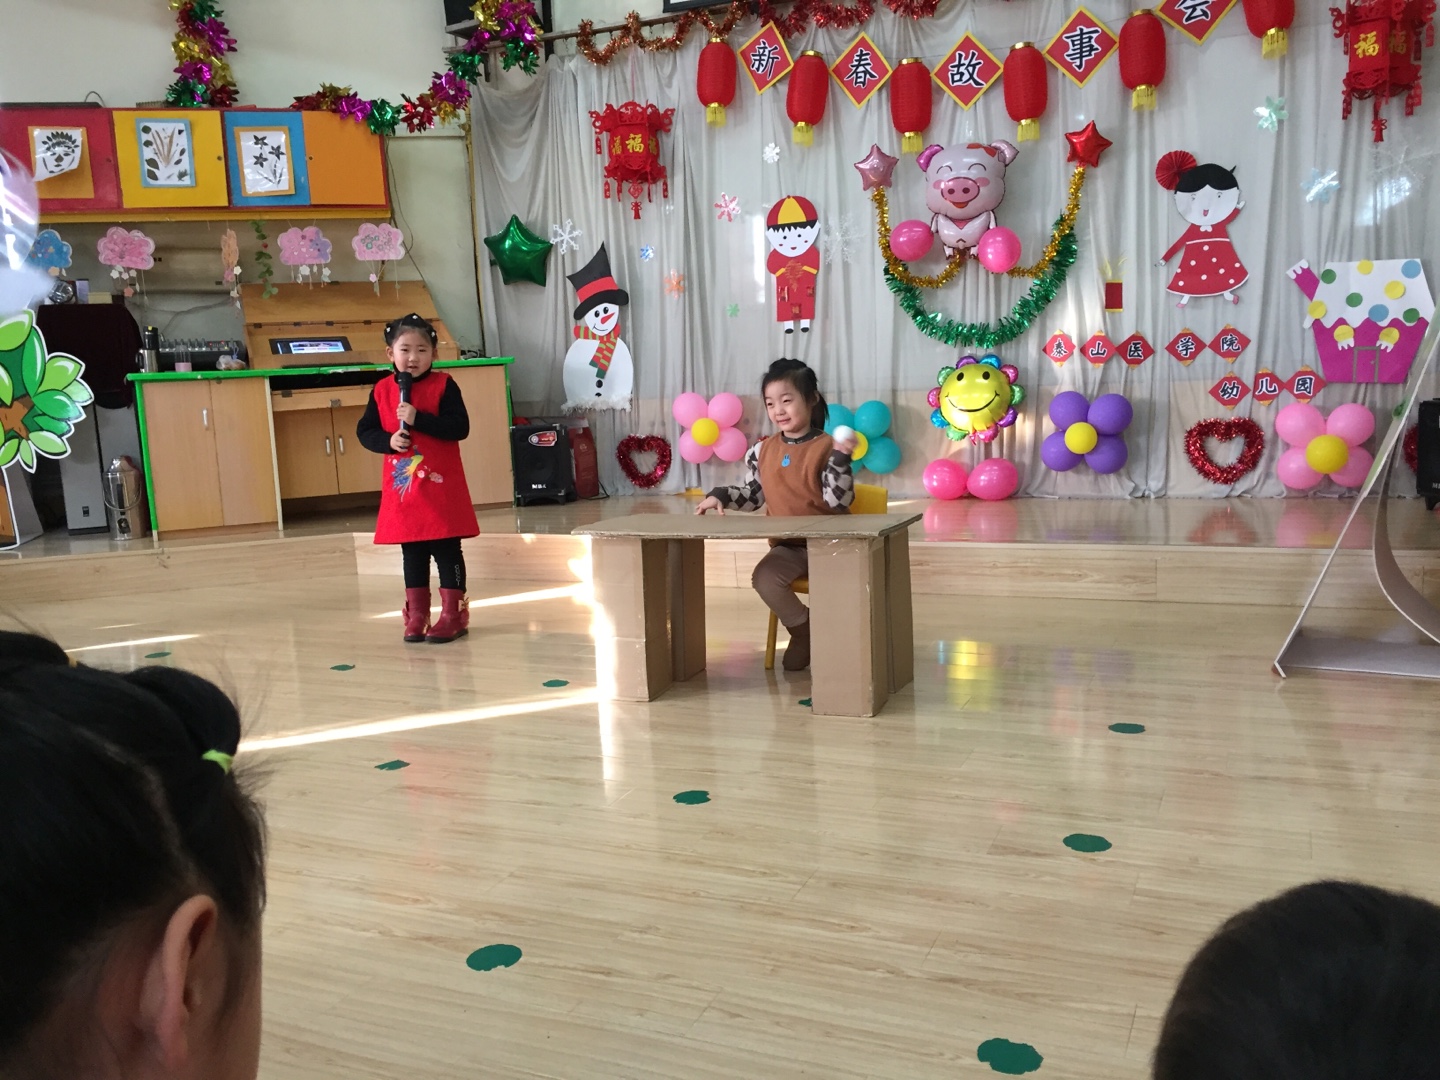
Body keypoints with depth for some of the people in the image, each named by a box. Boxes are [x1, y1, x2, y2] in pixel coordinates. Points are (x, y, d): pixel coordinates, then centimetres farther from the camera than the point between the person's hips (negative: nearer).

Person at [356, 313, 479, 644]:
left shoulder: (443, 385, -5)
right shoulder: (382, 390, 5)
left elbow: (460, 427, -14)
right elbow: (364, 431, 7)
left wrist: (418, 419, -22)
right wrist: (388, 440, -12)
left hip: (440, 485, -4)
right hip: (401, 487, 4)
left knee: (447, 551, 3)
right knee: (411, 553, 12)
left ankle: (453, 614, 12)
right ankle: (416, 615, 21)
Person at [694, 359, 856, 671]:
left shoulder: (827, 448, -9)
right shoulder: (762, 451, 6)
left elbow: (838, 500, -16)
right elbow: (753, 494, 16)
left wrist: (841, 458, -28)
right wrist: (721, 496, 0)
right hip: (788, 546, 4)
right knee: (763, 577, -23)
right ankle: (803, 628, 3)